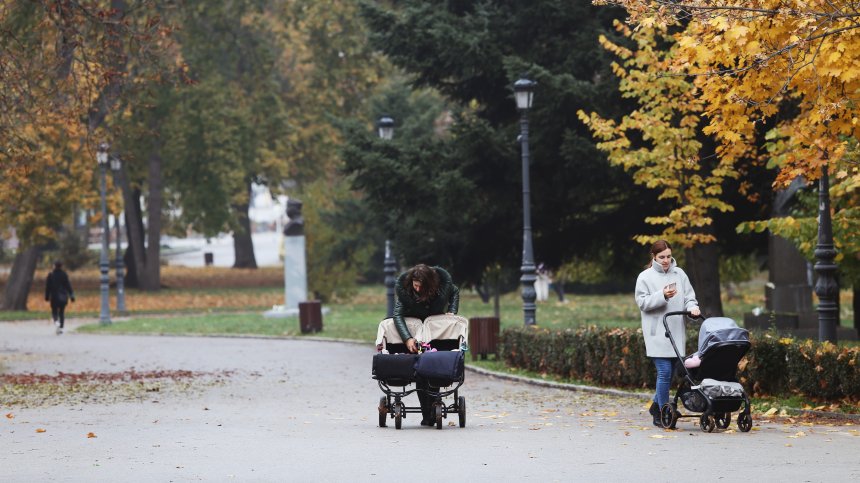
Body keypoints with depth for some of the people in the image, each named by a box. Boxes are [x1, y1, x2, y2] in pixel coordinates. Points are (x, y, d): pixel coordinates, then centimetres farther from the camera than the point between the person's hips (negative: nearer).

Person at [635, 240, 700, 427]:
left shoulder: (679, 274, 12)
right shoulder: (645, 277, -1)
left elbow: (689, 296, 13)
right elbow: (642, 302, -6)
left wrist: (692, 307, -8)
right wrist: (662, 296, -19)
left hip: (676, 332, 5)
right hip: (657, 333, -5)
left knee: (670, 372, 11)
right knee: (664, 372, -10)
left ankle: (656, 405, 30)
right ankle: (663, 414, -2)